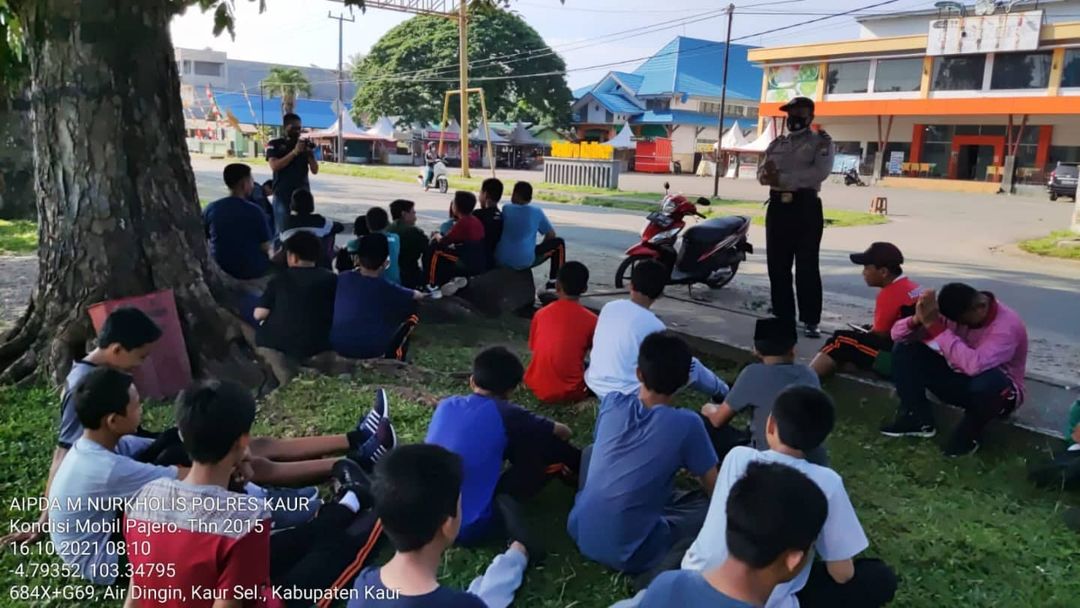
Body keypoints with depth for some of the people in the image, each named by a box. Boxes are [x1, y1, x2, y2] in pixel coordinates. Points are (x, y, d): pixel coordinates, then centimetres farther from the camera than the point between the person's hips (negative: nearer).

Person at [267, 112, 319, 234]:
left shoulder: (305, 144, 9)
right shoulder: (275, 144, 3)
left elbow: (315, 171, 6)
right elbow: (274, 166, -13)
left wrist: (309, 153, -13)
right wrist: (295, 152, -19)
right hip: (282, 196, -2)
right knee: (282, 232, -2)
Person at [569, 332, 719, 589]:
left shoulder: (612, 402, -2)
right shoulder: (686, 425, -14)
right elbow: (713, 488, 0)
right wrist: (693, 465, 25)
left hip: (579, 531, 6)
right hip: (627, 553, -5)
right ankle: (656, 576, -8)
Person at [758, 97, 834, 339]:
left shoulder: (821, 141, 1)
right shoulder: (777, 143, 18)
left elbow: (820, 172, -16)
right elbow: (762, 173, 7)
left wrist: (782, 178, -20)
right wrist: (768, 175, -18)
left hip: (806, 207, -5)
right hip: (778, 206, 5)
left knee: (807, 267, -5)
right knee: (777, 265, 7)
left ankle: (811, 321, 1)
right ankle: (783, 316, 16)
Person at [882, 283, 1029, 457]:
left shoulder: (1007, 325, -28)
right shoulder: (954, 312, -12)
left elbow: (975, 365, -47)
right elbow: (898, 334, -12)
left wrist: (934, 325, -44)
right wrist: (917, 320, -35)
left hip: (997, 391, -5)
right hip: (959, 381, 5)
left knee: (989, 381, -42)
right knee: (905, 348, -11)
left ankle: (969, 434, -12)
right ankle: (919, 420, -7)